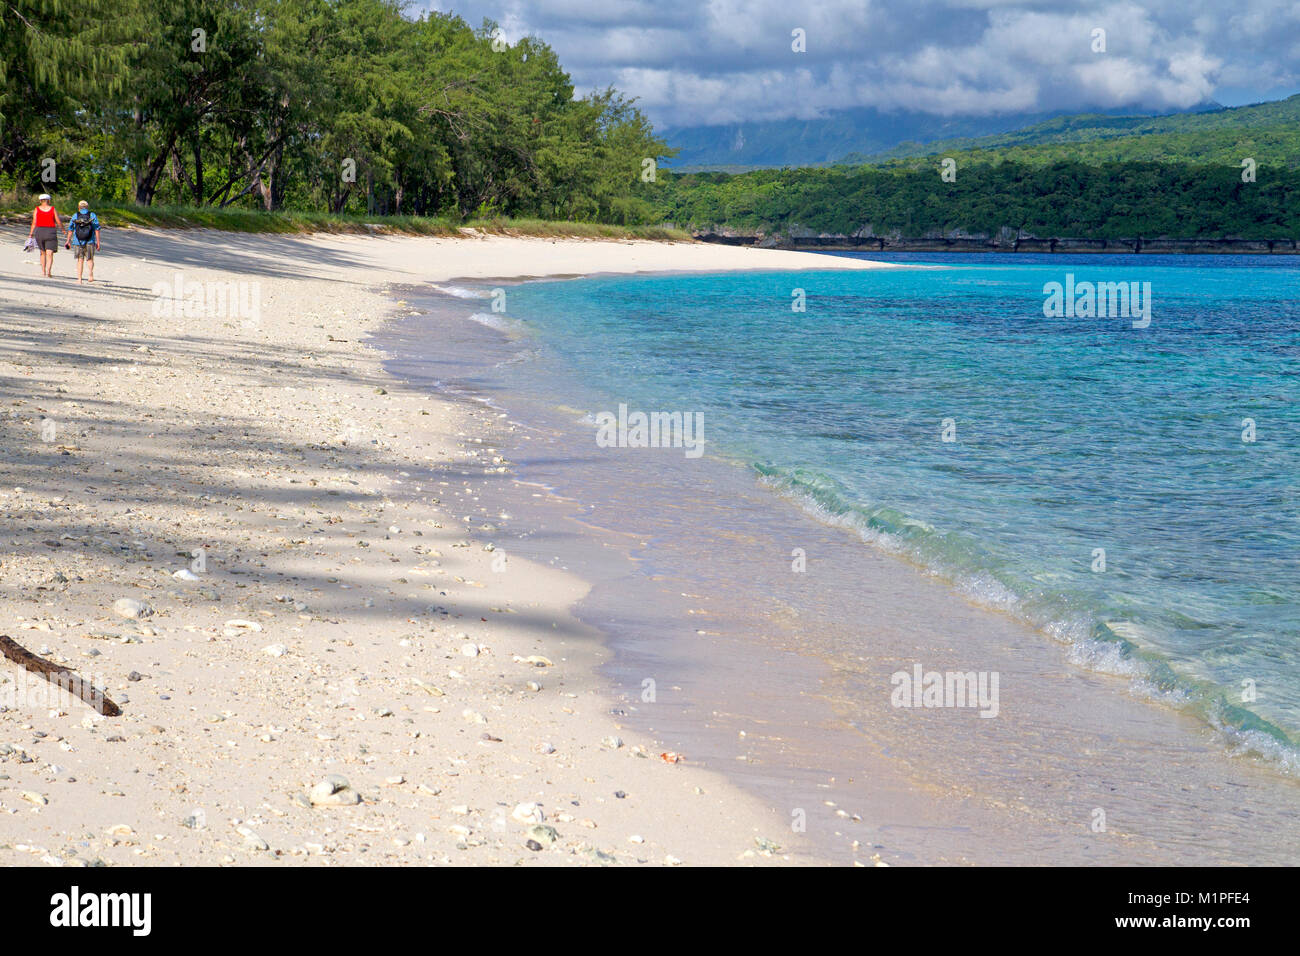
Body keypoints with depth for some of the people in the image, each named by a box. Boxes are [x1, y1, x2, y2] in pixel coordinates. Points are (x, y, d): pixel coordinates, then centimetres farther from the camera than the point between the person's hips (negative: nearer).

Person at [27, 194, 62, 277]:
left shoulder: (37, 209, 2)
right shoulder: (53, 209, 0)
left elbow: (34, 222, -2)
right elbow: (58, 222, 0)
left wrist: (31, 233, 4)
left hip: (39, 232, 2)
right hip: (50, 232, -2)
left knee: (43, 252, 19)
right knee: (49, 254, -5)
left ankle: (43, 271, 19)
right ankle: (48, 272, -21)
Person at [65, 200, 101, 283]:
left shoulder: (75, 216, 6)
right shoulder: (93, 216, 2)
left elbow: (70, 230, 7)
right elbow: (97, 230, -3)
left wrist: (68, 241, 18)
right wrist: (98, 242, 1)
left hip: (78, 242, 1)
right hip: (90, 241, -1)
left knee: (80, 260, 9)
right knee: (90, 259, 9)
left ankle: (79, 279, 4)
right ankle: (91, 274, -18)